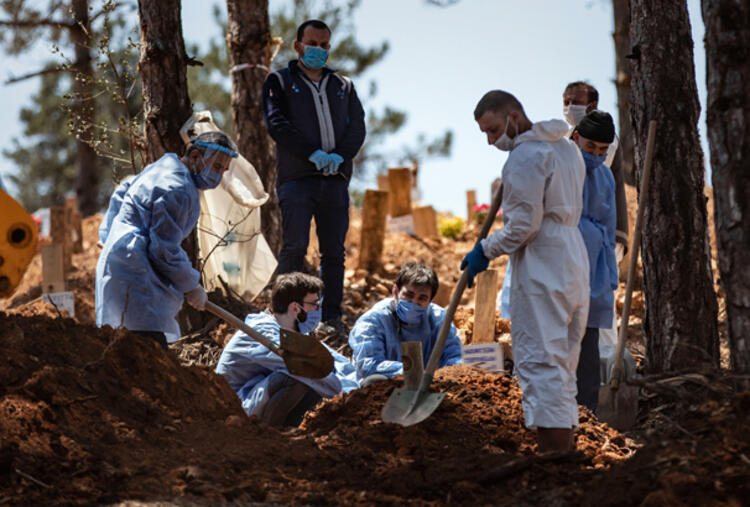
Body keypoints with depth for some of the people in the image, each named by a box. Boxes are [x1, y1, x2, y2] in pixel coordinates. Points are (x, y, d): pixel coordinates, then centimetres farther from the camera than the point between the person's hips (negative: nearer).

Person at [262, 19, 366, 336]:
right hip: (296, 178, -4)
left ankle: (332, 318, 8)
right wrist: (314, 154, -14)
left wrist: (339, 156, -10)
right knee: (294, 247, -11)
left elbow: (357, 127, 10)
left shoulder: (343, 86, 19)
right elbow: (277, 124, -4)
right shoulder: (280, 82, 8)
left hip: (335, 180, 4)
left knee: (334, 252, 4)